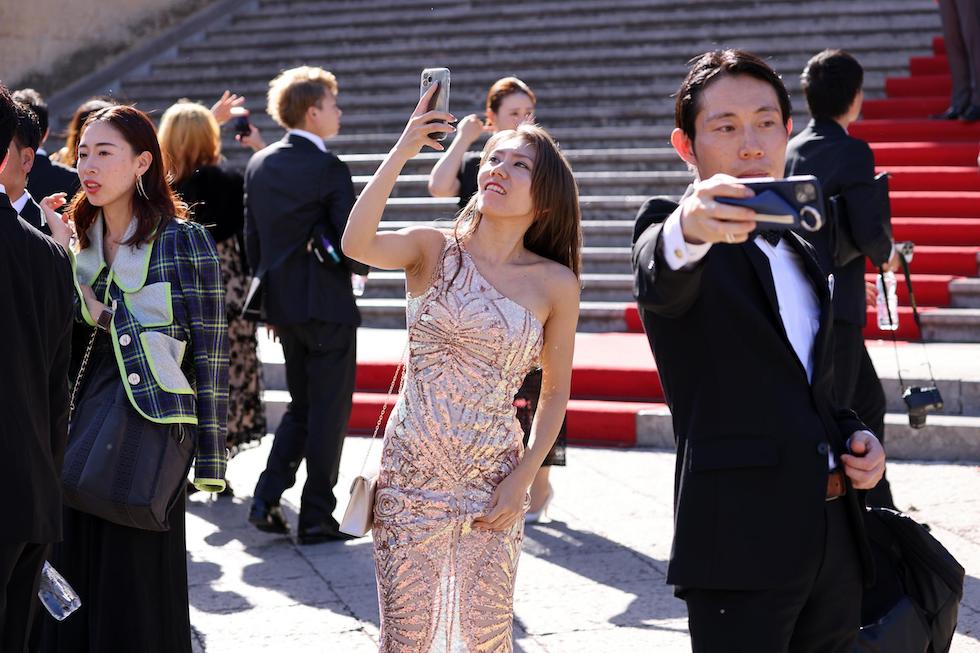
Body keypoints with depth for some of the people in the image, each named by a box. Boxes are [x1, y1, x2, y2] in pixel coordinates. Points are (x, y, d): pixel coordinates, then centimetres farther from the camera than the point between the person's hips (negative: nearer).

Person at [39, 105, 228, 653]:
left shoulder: (185, 241, -6)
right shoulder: (79, 239, 11)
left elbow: (210, 353, -6)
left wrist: (209, 460, -7)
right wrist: (60, 253, -7)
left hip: (150, 427, -6)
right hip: (84, 426, 6)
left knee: (137, 592, -5)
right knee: (76, 578, 8)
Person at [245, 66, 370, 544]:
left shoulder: (259, 165, 6)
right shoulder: (330, 169, -14)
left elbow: (252, 237, 11)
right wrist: (361, 268, 6)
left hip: (281, 304, 7)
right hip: (327, 307, -7)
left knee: (300, 406, 20)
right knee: (328, 413, 3)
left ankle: (267, 499, 9)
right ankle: (316, 518, 7)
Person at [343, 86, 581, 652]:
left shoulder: (555, 283, -1)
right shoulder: (434, 249, -2)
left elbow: (556, 392, 5)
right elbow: (356, 245, -23)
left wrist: (524, 478, -5)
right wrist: (403, 150, -25)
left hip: (493, 482, 1)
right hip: (411, 473, 0)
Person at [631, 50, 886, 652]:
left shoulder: (801, 252, 19)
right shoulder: (666, 225, -4)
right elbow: (659, 278, -29)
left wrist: (854, 434, 7)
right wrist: (689, 228, -51)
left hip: (835, 535, 7)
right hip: (740, 540, -7)